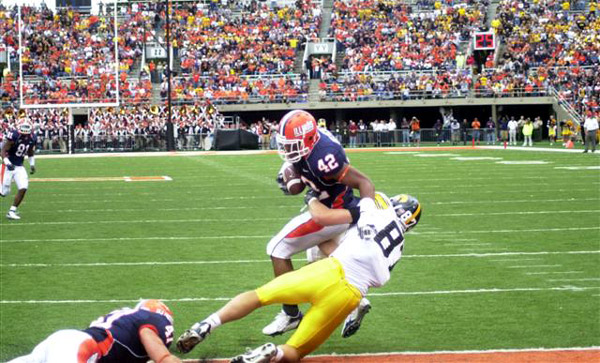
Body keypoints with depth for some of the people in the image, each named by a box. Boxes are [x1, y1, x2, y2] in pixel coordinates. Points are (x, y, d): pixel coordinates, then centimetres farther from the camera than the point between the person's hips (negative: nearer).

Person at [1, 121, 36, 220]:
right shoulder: (14, 136, -20)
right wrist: (7, 163, -32)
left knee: (23, 188, -10)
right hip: (8, 166, -5)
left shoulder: (32, 138, 0)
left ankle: (12, 211, 1)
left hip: (19, 167, 5)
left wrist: (32, 164, 12)